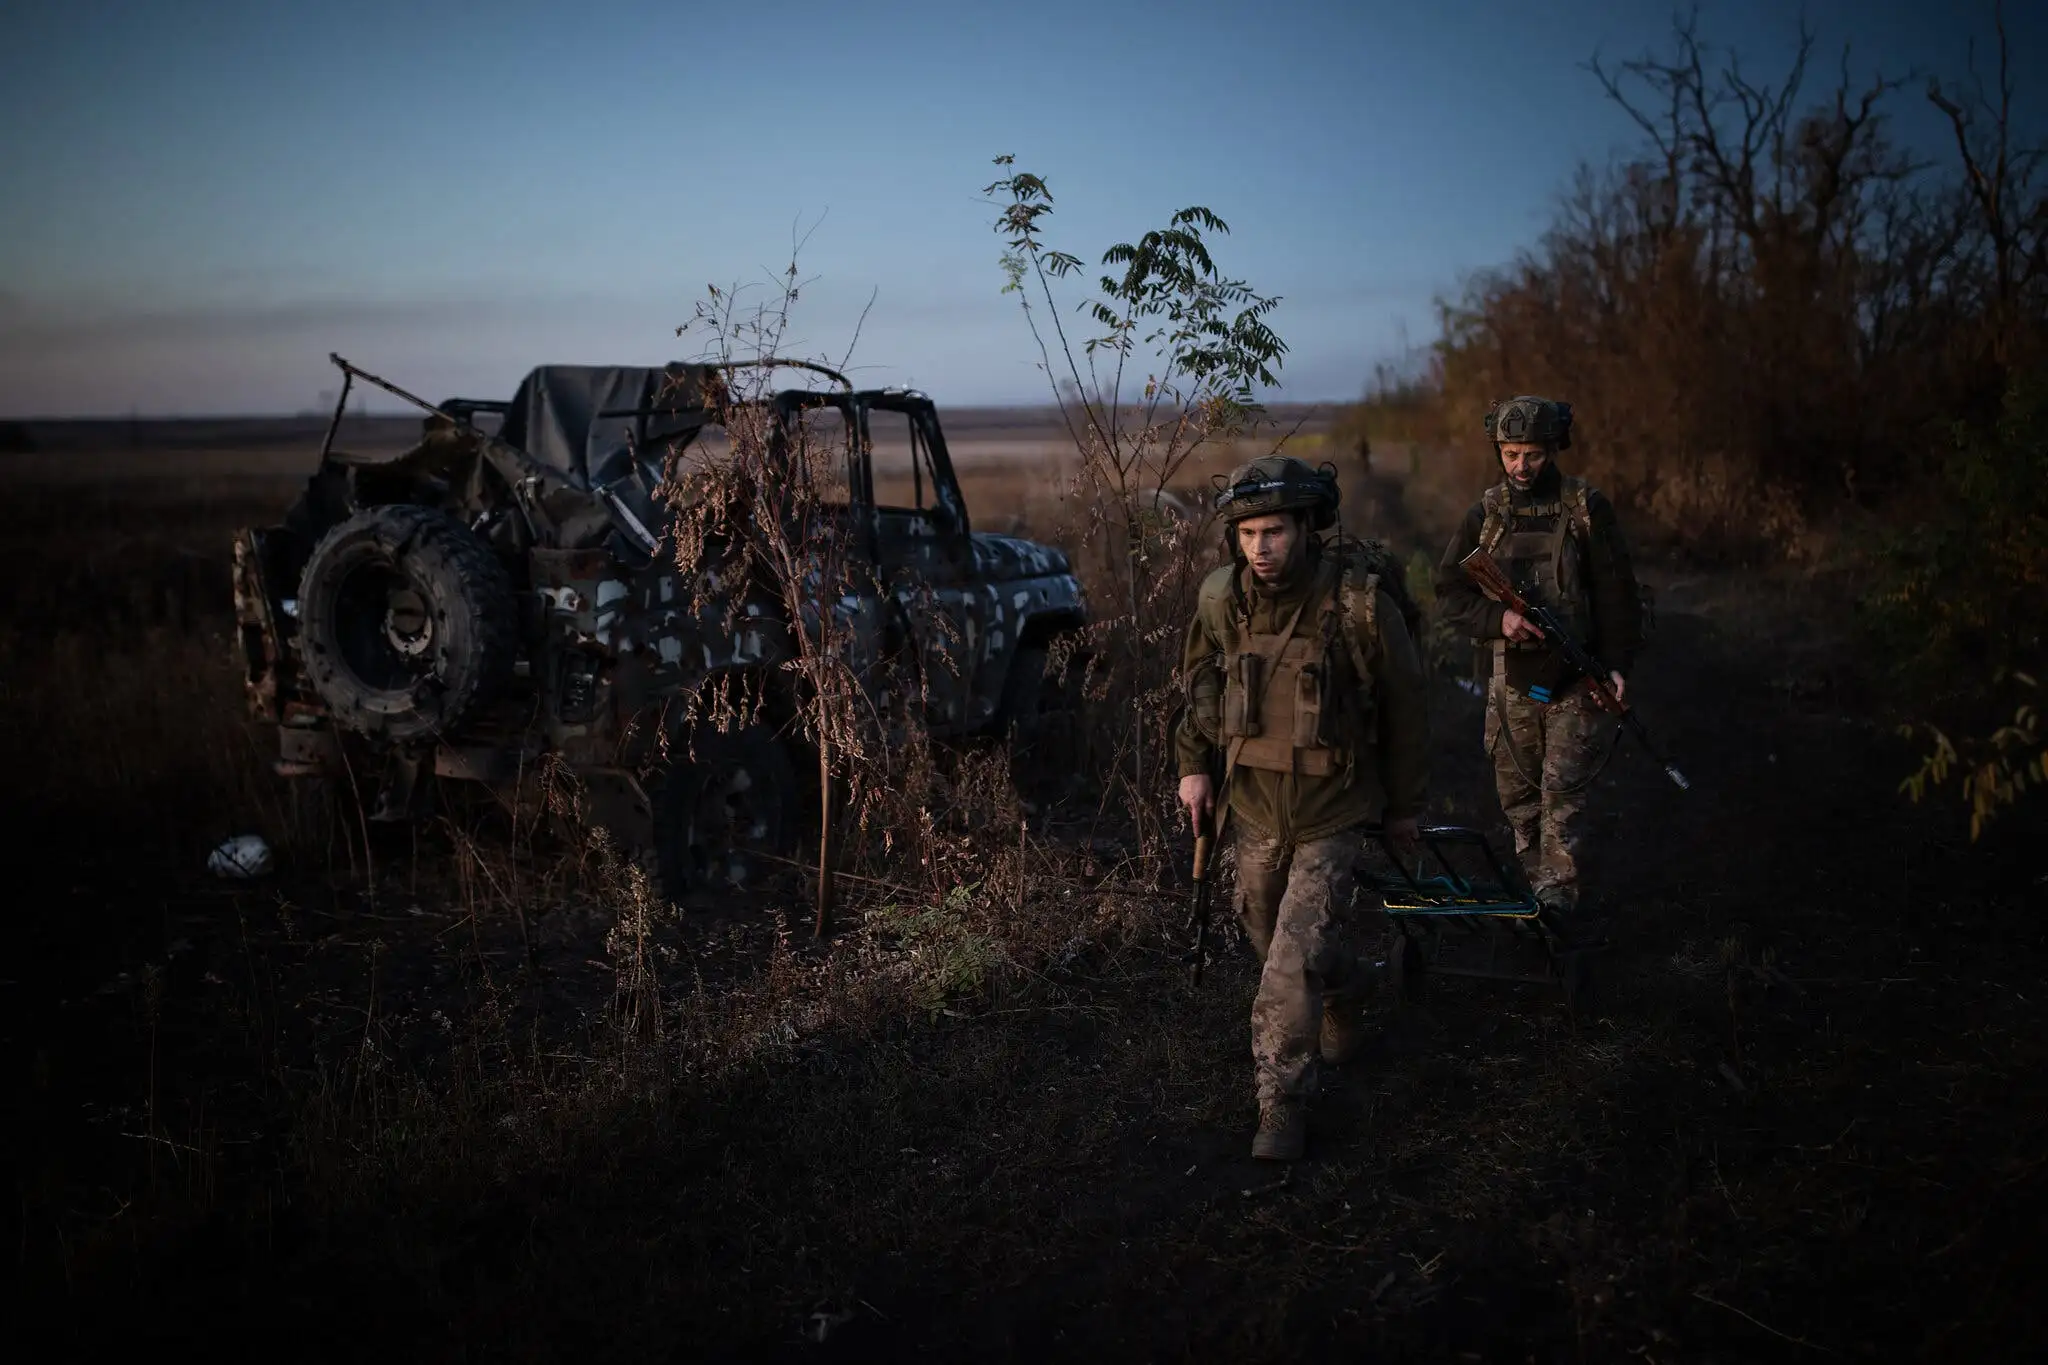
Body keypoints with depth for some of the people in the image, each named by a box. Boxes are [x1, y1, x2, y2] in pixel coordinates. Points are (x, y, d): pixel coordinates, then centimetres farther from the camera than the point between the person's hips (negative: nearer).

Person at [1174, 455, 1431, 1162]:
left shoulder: (1360, 602, -21)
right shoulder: (1221, 599, -8)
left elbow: (1405, 706, -7)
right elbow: (1200, 680, 12)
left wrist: (1404, 805, 1)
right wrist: (1194, 764, 5)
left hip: (1331, 812, -5)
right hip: (1254, 803, 5)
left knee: (1293, 959, -11)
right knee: (1265, 931, 20)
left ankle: (1284, 1102, 4)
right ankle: (1342, 996, 52)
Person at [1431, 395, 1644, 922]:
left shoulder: (1588, 508, -1)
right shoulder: (1485, 514, 5)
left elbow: (1616, 594, 0)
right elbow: (1449, 591, 4)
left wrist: (1616, 664, -7)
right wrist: (1498, 618, -14)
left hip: (1574, 677, -3)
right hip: (1510, 676, 3)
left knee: (1563, 789, -6)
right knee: (1516, 791, 8)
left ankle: (1558, 892, -1)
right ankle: (1532, 880, 21)